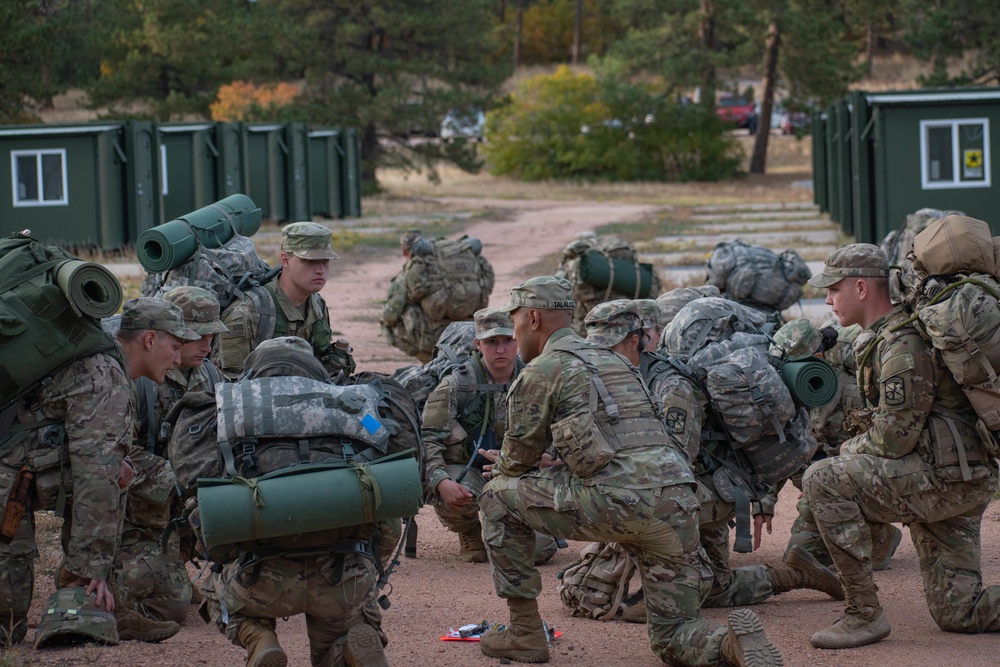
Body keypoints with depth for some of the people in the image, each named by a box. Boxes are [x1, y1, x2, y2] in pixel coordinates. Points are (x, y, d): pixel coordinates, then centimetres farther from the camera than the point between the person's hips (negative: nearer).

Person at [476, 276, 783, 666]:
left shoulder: (542, 369, 7)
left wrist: (500, 469, 38)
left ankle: (525, 633, 14)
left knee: (499, 498, 15)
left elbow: (519, 457, 14)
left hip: (616, 502, -7)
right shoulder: (613, 361, 30)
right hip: (678, 507, 7)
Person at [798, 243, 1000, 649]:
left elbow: (895, 437, -20)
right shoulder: (880, 338, 16)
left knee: (822, 481, -19)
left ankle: (865, 613, -15)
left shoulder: (903, 346, -16)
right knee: (957, 613, 10)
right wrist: (850, 452, 11)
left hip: (946, 475, -10)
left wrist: (845, 452, -4)